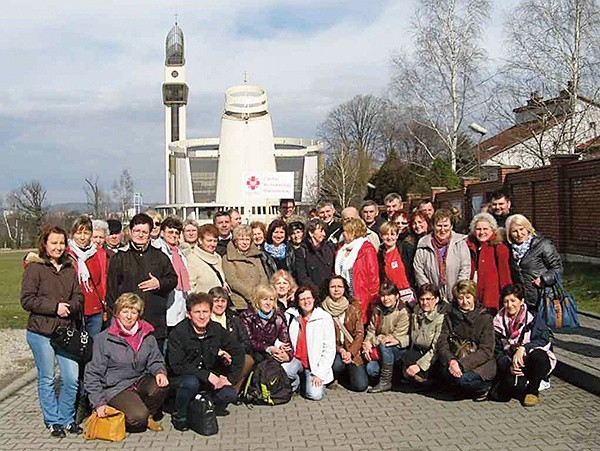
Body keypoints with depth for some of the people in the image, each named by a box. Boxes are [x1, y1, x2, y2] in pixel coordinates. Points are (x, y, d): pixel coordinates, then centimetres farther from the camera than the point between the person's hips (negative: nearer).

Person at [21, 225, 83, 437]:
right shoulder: (34, 267, -4)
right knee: (47, 379, 7)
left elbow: (78, 297, 11)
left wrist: (69, 307, -10)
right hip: (41, 332, -4)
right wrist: (55, 307, -15)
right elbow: (27, 300, -9)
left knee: (72, 378, 1)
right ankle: (53, 421, 23)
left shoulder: (69, 269, 12)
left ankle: (67, 418, 21)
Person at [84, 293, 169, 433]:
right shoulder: (104, 339, -9)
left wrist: (160, 372, -17)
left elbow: (155, 360, 8)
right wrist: (99, 403, -12)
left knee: (162, 385, -28)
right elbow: (92, 374, -6)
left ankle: (148, 416, 2)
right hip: (115, 387, -4)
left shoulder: (147, 336, 2)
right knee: (138, 417, -28)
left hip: (139, 381, 4)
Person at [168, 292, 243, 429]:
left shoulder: (217, 330, -5)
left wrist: (229, 377, -8)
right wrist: (206, 375, -28)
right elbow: (177, 366, -22)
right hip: (182, 377, -3)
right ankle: (179, 416, -9)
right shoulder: (178, 333, -17)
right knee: (191, 382, -37)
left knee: (230, 394, -21)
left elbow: (238, 352, 5)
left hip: (211, 377, 4)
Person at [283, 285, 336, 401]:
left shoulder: (325, 318, -6)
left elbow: (329, 350, -6)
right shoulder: (290, 315, 0)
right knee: (282, 372, -30)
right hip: (296, 359, 2)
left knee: (315, 395, -20)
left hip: (315, 363, -1)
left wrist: (319, 374, -11)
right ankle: (295, 384, 6)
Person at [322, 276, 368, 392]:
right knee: (337, 364, -35)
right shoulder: (323, 308, -3)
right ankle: (334, 378, 3)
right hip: (332, 349, -1)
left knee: (361, 385, -13)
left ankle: (348, 370, 22)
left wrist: (350, 352, -15)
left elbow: (359, 333, -2)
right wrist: (339, 349, -18)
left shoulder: (353, 306, 1)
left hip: (352, 349, 1)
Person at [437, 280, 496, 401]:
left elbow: (486, 351, -11)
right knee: (446, 371, -29)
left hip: (480, 364, -3)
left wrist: (462, 364, -23)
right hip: (457, 360, 3)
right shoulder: (450, 317, 9)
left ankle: (484, 387, 2)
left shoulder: (484, 317, -3)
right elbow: (442, 342, -1)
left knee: (463, 379, -31)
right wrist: (450, 360, -23)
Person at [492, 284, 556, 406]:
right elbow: (498, 352, 2)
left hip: (536, 363, -1)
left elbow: (544, 340, -19)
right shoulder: (498, 323, 4)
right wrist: (509, 367, -17)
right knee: (511, 384, -32)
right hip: (512, 366, 1)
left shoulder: (534, 318, -4)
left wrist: (523, 348, -34)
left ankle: (533, 391, -8)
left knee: (537, 355, -36)